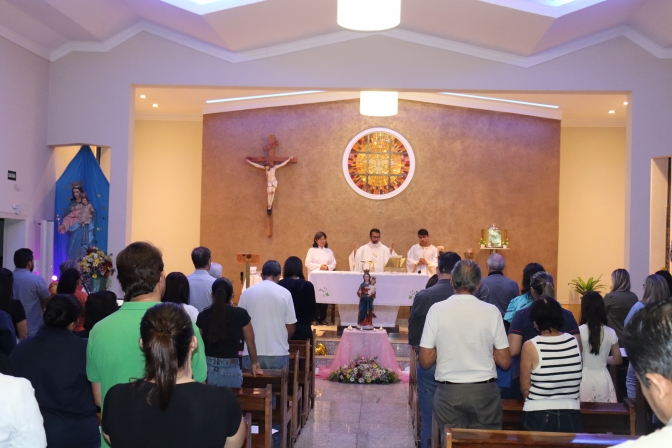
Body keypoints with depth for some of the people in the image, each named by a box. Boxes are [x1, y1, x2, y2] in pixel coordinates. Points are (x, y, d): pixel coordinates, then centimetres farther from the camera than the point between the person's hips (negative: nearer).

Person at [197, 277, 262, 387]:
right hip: (230, 371, -2)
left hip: (206, 369, 2)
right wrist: (254, 363, 23)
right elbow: (250, 343, 6)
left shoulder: (203, 316, -1)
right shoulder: (241, 315, -5)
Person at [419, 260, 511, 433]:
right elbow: (505, 362, -1)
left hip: (449, 393, 0)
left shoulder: (437, 310, -6)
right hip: (484, 392, 0)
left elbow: (425, 361, -5)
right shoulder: (491, 311, -4)